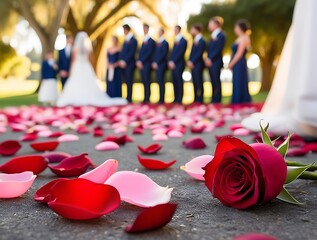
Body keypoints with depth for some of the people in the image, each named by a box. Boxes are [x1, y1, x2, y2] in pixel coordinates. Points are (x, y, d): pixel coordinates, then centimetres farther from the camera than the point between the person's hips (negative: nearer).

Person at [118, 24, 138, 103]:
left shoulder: (133, 40, -8)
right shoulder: (126, 40, 16)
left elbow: (131, 53, -14)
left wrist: (125, 61, -16)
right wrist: (121, 60, 5)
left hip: (129, 64, -7)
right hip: (123, 64, 7)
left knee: (129, 81, -4)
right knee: (127, 81, 8)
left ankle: (129, 98, 0)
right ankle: (128, 98, 13)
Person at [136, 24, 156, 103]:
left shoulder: (151, 41, -8)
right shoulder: (144, 41, 17)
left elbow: (149, 53, -15)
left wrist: (141, 61, -15)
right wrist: (138, 61, 6)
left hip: (146, 64, -8)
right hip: (141, 64, 8)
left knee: (147, 82, -6)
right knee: (144, 82, 8)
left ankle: (147, 99, -3)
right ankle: (146, 98, 12)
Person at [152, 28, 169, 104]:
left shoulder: (165, 43, -8)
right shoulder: (157, 43, 16)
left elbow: (164, 54, -14)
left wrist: (157, 63, -15)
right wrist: (154, 62, 8)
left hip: (162, 64, -7)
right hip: (156, 65, 7)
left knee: (161, 82, -7)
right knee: (159, 82, 8)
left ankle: (162, 99, -4)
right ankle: (161, 99, 11)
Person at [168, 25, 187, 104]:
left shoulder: (183, 41, -8)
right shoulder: (176, 40, 18)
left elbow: (180, 52, -15)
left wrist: (173, 62, -16)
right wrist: (170, 61, 7)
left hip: (179, 64, -8)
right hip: (173, 65, 8)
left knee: (179, 82, -6)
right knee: (175, 82, 8)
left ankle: (179, 100, -3)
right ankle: (176, 99, 12)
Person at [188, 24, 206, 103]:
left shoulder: (201, 41, -10)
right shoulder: (195, 40, 18)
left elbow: (199, 53, -16)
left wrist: (192, 62, -16)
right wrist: (189, 61, 6)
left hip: (198, 64, -9)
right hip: (193, 65, 9)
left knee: (199, 83, -6)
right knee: (195, 83, 10)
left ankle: (199, 100, -3)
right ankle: (196, 100, 15)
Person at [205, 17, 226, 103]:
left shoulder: (221, 35, -8)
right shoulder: (213, 35, 18)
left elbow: (219, 49, -16)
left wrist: (210, 59, -17)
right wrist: (207, 59, 7)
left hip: (216, 62, -8)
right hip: (210, 62, 8)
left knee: (216, 82, -5)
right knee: (213, 83, 10)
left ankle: (217, 101, -2)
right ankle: (213, 101, 14)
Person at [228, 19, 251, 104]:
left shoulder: (244, 38, -12)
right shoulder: (240, 38, 18)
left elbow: (239, 54, -16)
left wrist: (231, 64, -10)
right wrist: (231, 64, 6)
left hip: (239, 64, -10)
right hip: (237, 66, 10)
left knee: (239, 85, -6)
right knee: (237, 85, 11)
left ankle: (239, 102, -3)